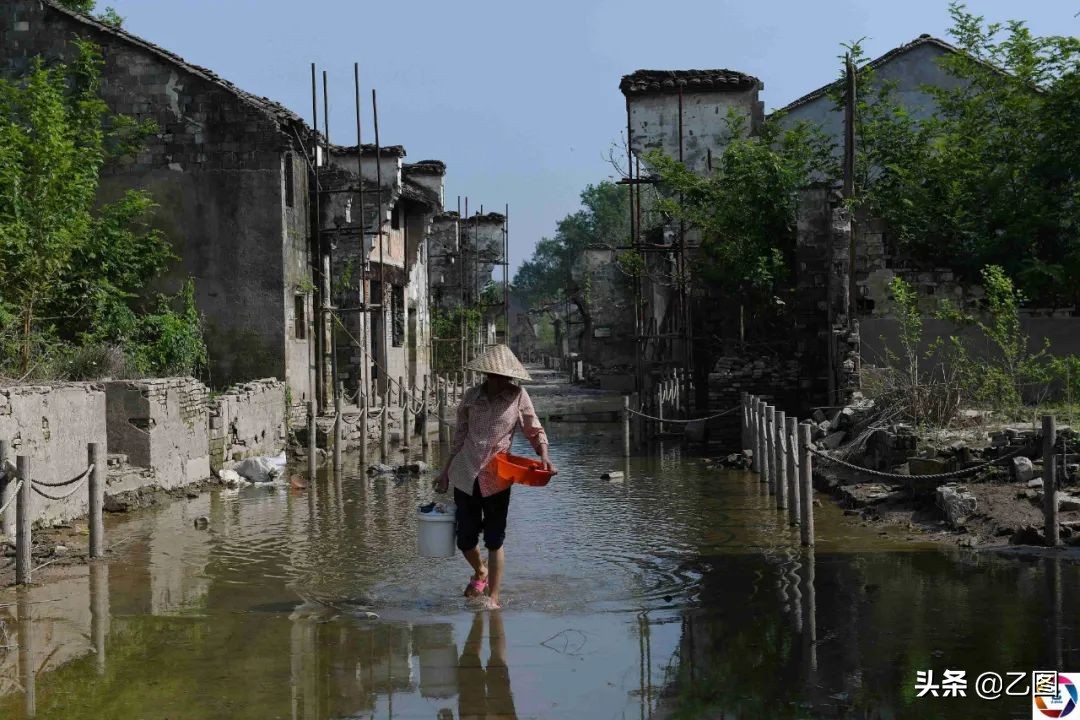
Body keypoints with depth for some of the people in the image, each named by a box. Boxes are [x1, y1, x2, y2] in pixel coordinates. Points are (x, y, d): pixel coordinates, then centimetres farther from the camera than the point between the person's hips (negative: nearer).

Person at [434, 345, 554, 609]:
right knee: (465, 539, 7)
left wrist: (544, 456, -14)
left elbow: (535, 431, 4)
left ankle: (493, 597, 9)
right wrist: (445, 471, 16)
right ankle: (480, 572, 38)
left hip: (496, 478, -2)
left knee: (494, 540, 0)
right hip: (465, 475, 2)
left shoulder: (517, 396, -3)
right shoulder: (472, 396, 3)